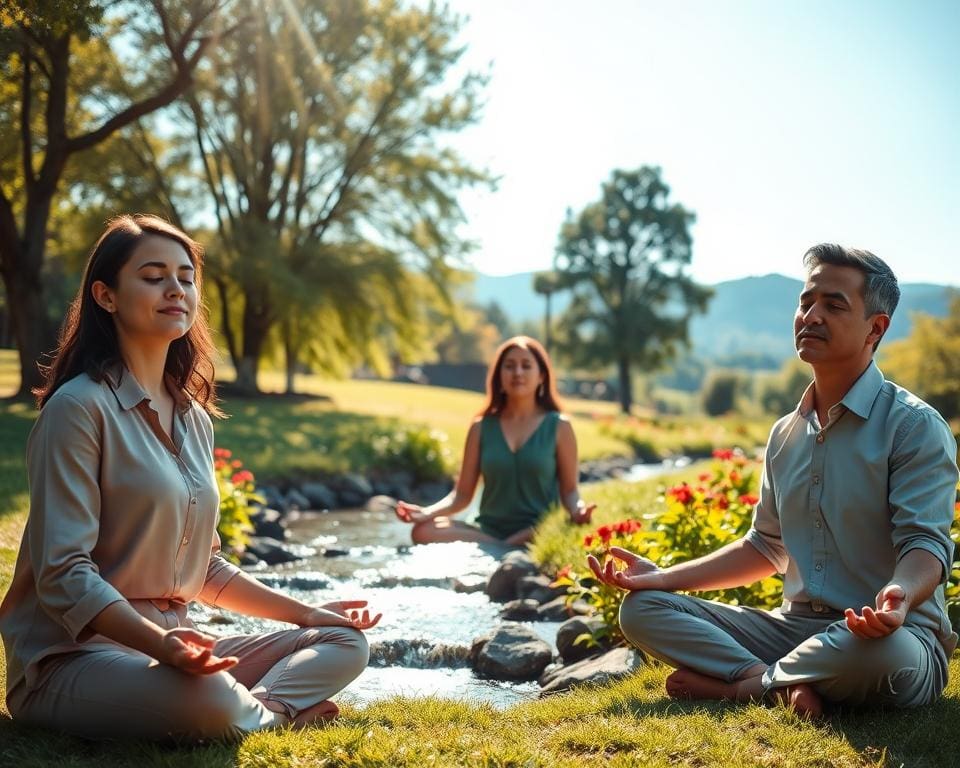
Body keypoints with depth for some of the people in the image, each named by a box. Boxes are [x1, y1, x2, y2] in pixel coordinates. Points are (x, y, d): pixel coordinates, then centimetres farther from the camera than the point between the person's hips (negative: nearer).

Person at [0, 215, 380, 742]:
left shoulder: (194, 418, 12)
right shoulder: (79, 407, -13)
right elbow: (63, 573, -19)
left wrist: (307, 613, 13)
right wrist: (159, 643, -34)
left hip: (169, 646, 8)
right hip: (72, 655, -8)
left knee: (345, 643, 4)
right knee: (209, 701, -36)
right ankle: (271, 714, -5)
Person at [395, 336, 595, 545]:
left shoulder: (559, 427, 5)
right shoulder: (481, 427, 9)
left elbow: (569, 491, 6)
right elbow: (462, 494, 8)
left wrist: (578, 511, -18)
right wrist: (426, 512, -11)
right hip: (489, 532, 2)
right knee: (425, 531, -25)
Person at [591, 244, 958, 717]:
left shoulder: (914, 425, -7)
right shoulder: (786, 435, 15)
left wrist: (900, 595, -40)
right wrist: (664, 577, 15)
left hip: (894, 632, -6)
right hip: (795, 626, 6)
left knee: (877, 652, -43)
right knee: (642, 608, -6)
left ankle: (737, 687, -16)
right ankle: (784, 684, -23)